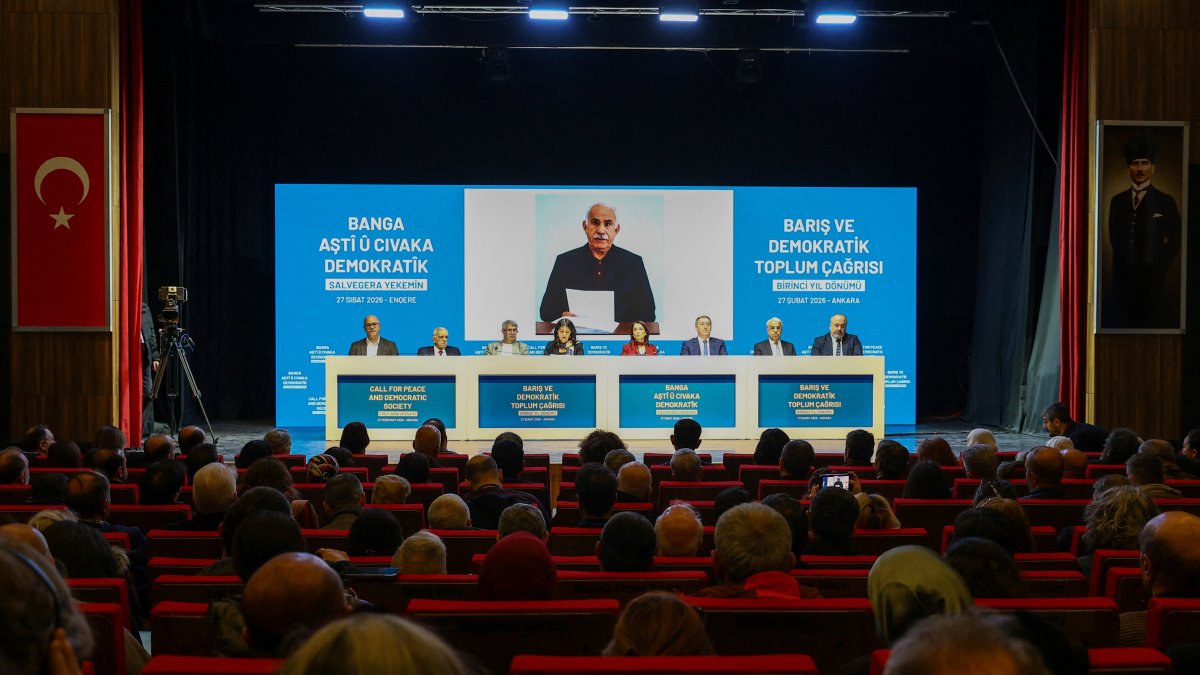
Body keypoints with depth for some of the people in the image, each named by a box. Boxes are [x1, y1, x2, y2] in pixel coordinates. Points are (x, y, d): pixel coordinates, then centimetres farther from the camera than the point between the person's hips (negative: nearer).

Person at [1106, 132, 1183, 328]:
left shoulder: (1165, 201, 1)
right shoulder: (1117, 201, 10)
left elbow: (1175, 240, 5)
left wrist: (1160, 266, 0)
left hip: (1152, 277, -2)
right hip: (1123, 275, 2)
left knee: (1150, 324, -2)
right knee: (1125, 323, 2)